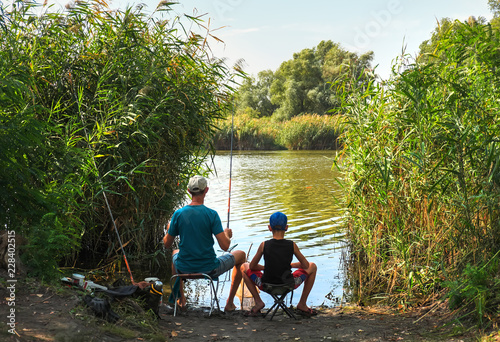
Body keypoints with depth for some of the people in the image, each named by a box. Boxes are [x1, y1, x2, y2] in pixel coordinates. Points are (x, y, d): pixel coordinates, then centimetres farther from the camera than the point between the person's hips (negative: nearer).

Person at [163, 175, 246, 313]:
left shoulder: (178, 213, -7)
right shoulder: (211, 214, -16)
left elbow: (167, 244, 3)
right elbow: (225, 246, -18)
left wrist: (169, 230, 24)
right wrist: (227, 234, 5)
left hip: (184, 269, 3)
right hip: (209, 270, -3)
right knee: (241, 255, 21)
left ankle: (181, 300, 36)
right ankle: (230, 303, 23)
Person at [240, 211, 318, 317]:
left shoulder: (264, 245, -9)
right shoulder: (292, 245, -9)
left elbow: (252, 266, 2)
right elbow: (306, 265, 2)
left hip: (266, 286, 0)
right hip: (289, 286, 0)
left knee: (244, 267, 25)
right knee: (312, 266, 23)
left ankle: (258, 302, 15)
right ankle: (302, 304, 21)